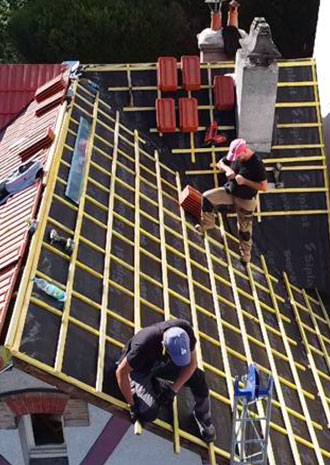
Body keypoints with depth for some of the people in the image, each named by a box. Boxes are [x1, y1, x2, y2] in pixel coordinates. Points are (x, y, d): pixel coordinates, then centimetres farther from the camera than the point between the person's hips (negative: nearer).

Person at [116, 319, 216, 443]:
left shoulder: (185, 330, -30)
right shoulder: (144, 345, -43)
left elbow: (192, 362, -13)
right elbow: (121, 372, -30)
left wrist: (173, 389, -18)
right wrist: (131, 404, -22)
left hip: (161, 364, 4)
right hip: (139, 370, -4)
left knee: (198, 377, -19)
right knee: (149, 413, -22)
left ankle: (203, 418, 6)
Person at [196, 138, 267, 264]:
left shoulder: (257, 164, -28)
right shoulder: (234, 156, -12)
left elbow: (263, 187, -24)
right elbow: (220, 163, 5)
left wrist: (244, 181, -32)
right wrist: (227, 169, -18)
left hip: (246, 200, -5)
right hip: (230, 191, 5)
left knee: (244, 229, 8)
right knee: (207, 197, -8)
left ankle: (245, 253, 32)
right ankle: (207, 223, 15)